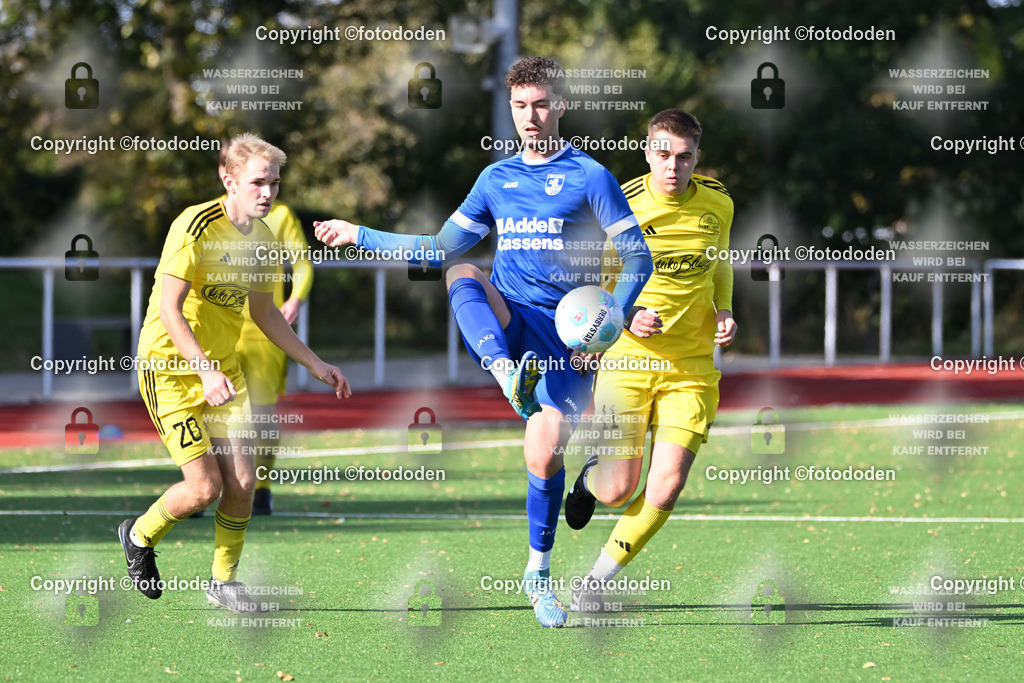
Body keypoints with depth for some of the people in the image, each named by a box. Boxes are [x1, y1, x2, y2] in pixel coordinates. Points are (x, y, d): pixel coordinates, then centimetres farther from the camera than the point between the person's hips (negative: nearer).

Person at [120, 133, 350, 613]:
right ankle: (139, 537, 19)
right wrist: (206, 370, -32)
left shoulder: (262, 236, 4)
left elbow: (263, 311, 18)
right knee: (204, 487, -11)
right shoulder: (195, 226, -20)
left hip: (224, 369, 7)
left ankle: (223, 581, 17)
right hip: (170, 366, -7)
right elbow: (169, 308, -24)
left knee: (242, 480, -3)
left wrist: (314, 365, 14)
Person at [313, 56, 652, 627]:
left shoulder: (589, 177, 2)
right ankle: (507, 373, -57)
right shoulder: (496, 179, 17)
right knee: (462, 275, -30)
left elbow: (639, 258, -1)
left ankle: (539, 572, 10)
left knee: (545, 451, -13)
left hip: (566, 333, -3)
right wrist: (360, 236, 24)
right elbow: (443, 248, 25)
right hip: (505, 320, 3)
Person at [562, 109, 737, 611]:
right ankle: (590, 476, 33)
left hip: (693, 367, 2)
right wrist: (626, 317, -17)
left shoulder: (718, 204, 2)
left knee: (667, 485, -11)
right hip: (628, 361, -2)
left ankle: (597, 581, 6)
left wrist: (724, 312, 3)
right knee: (617, 491, -6)